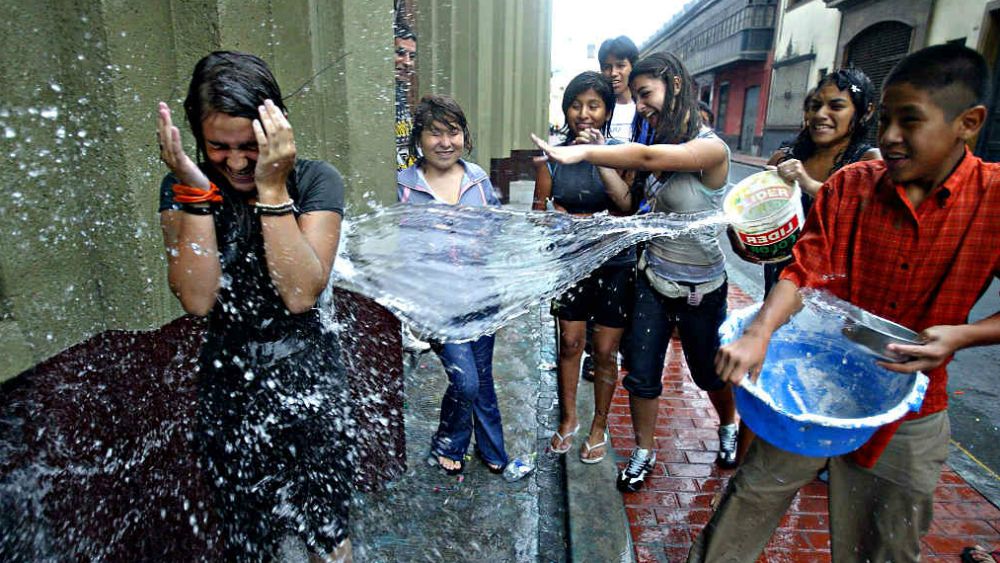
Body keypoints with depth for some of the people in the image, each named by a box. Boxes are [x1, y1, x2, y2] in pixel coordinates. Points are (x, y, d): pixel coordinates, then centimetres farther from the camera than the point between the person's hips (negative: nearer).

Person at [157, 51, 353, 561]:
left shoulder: (315, 180, -12)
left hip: (310, 380, -2)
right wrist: (197, 193, -23)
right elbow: (197, 299, -18)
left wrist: (273, 190, -27)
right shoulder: (181, 187, -5)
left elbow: (300, 294, -23)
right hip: (227, 387, 3)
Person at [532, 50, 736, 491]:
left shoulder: (711, 148, -21)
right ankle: (643, 452, 31)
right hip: (653, 279, 5)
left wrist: (584, 153, -41)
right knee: (641, 373, 8)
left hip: (700, 288, -5)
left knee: (709, 371, 19)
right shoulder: (660, 144, 1)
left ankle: (728, 427, 51)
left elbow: (649, 158, -38)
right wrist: (601, 161, -12)